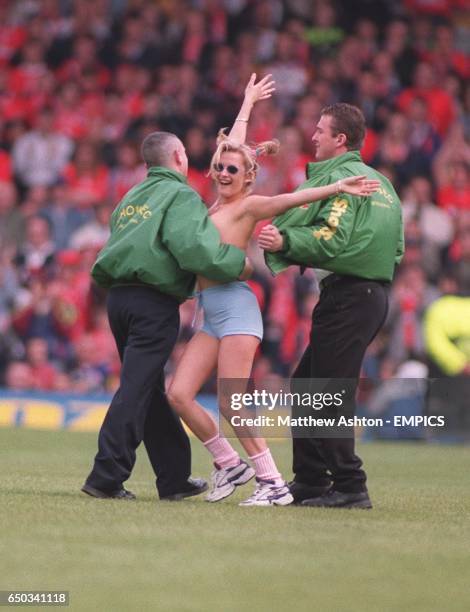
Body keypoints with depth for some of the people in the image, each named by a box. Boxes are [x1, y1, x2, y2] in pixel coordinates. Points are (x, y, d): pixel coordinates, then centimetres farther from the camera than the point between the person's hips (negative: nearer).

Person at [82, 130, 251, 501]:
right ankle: (106, 477, -16)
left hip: (119, 298, 8)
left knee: (150, 390, 13)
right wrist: (239, 264, -8)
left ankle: (175, 479, 21)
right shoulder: (181, 196, -5)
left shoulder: (132, 198, 20)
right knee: (137, 390, -9)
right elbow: (195, 249, -19)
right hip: (154, 303, -8)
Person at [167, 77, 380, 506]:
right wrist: (247, 104, 39)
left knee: (231, 404, -15)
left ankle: (274, 484, -11)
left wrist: (337, 187, -32)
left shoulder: (248, 206, -3)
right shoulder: (220, 201, 16)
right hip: (211, 313, 8)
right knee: (179, 394, -2)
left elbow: (292, 199, -18)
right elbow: (233, 146, 28)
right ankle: (230, 465, 9)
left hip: (236, 305, -8)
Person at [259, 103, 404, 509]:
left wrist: (286, 242, -31)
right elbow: (397, 247, 24)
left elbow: (331, 239, -22)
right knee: (306, 386, 14)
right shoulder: (380, 182, 20)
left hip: (347, 296, -10)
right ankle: (309, 482, 15)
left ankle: (349, 487, -9)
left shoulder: (340, 178, -10)